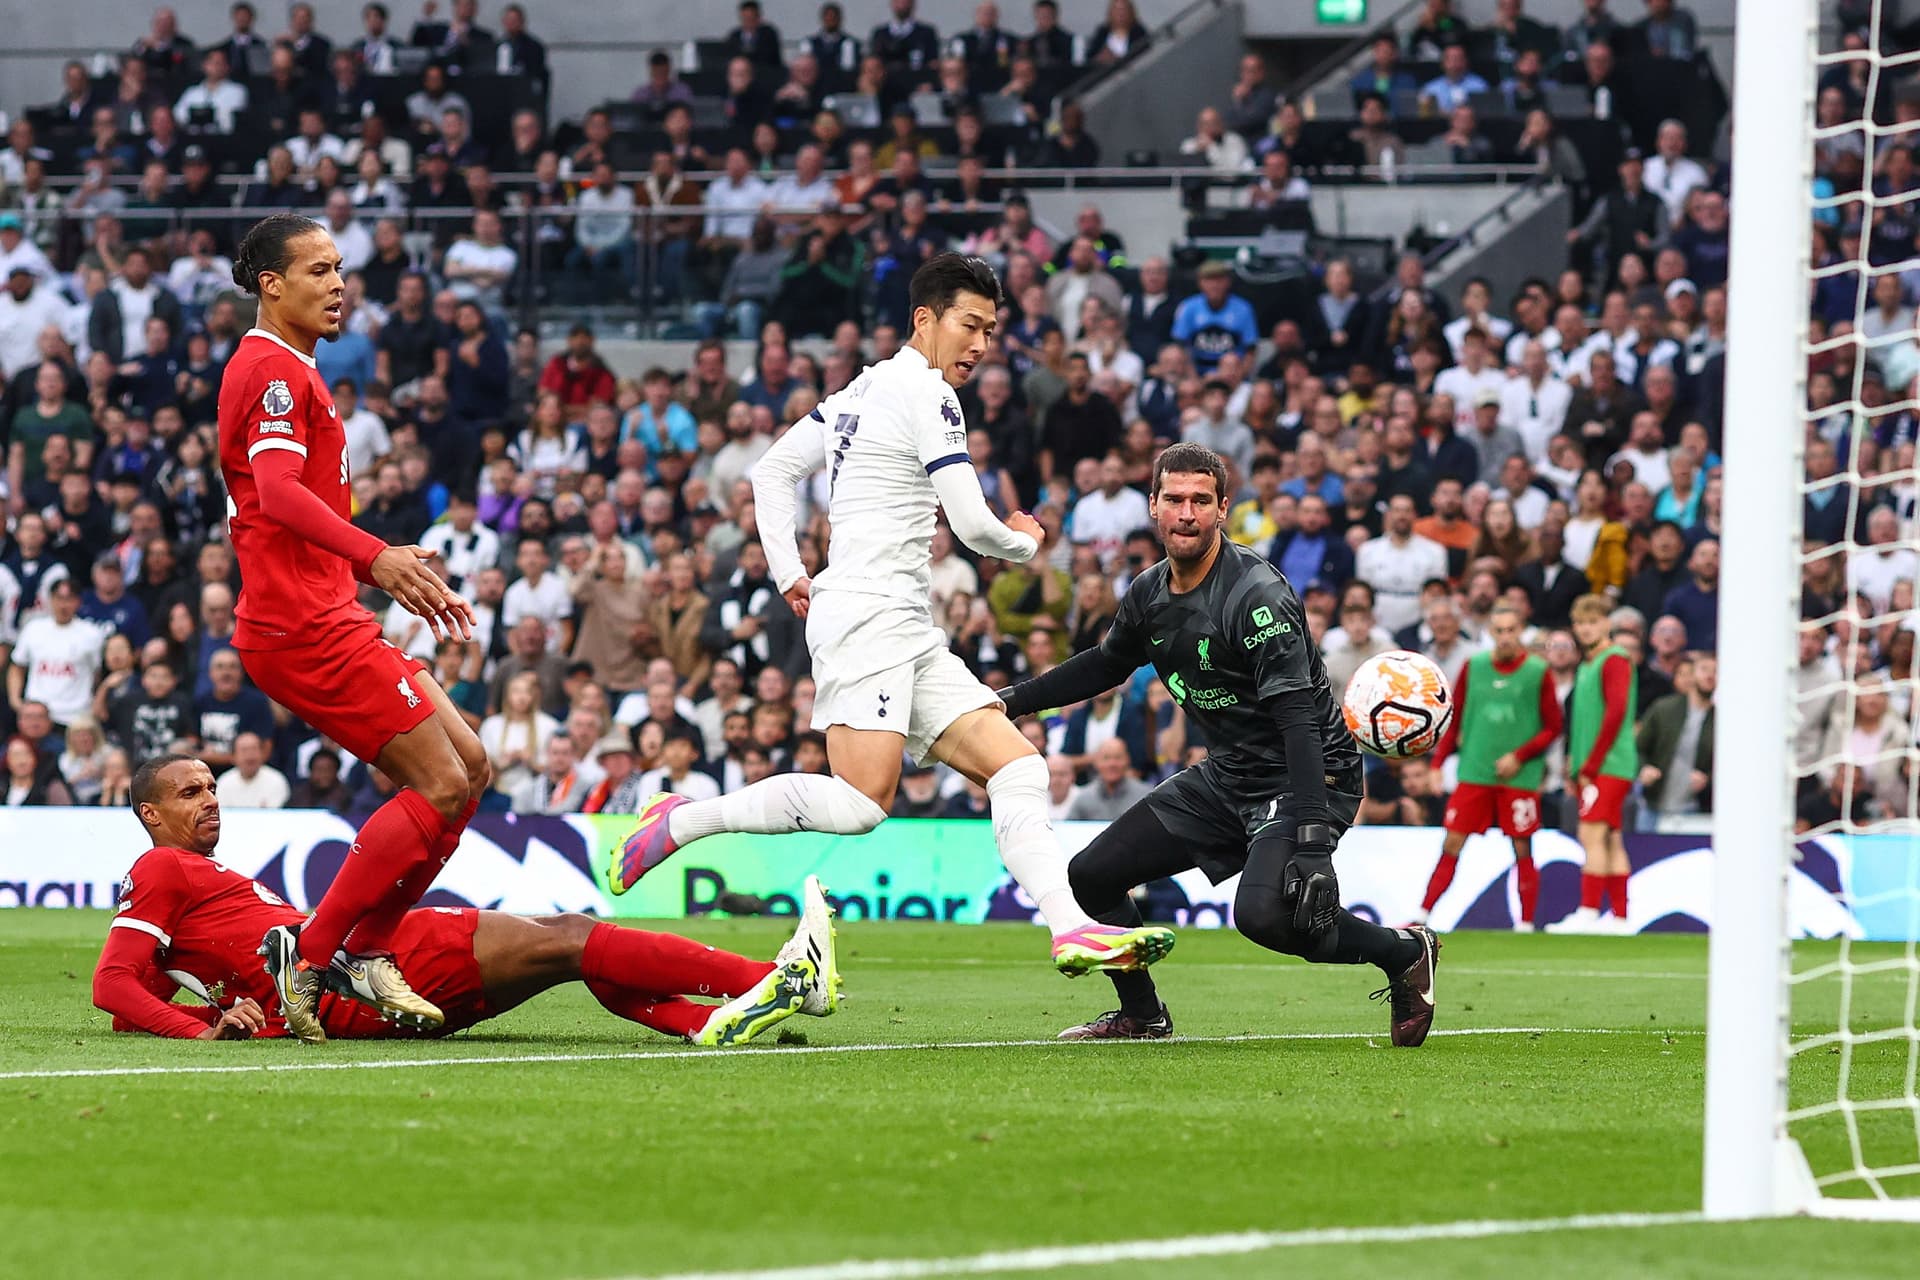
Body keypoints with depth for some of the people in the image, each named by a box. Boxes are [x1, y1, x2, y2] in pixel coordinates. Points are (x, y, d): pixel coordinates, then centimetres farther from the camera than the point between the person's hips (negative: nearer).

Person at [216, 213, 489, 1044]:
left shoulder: (288, 372, 23)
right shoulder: (273, 370, -10)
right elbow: (277, 491, -26)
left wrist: (394, 576, 30)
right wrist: (375, 556, -38)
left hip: (324, 619, 11)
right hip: (302, 625, -11)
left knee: (470, 767, 8)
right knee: (443, 787, -14)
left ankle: (364, 952, 8)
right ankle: (311, 952, -10)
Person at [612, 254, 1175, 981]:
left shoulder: (862, 389, 20)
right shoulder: (925, 395, -7)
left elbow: (772, 472, 25)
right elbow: (972, 524, -10)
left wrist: (788, 572, 19)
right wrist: (1026, 544, 12)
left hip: (906, 635, 11)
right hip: (868, 614, -11)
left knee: (1018, 768, 0)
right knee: (862, 801, -24)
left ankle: (1071, 929, -12)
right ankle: (678, 822, -13)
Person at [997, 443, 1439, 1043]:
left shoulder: (1256, 595, -23)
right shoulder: (1150, 594, 2)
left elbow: (1298, 717, -29)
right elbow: (1104, 665, 25)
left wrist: (1312, 838, -37)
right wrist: (1011, 701, 22)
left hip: (1306, 775, -8)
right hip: (1226, 776, 8)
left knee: (1264, 913, -32)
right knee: (1089, 876, 4)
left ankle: (1403, 952, -8)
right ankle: (1141, 1015, 25)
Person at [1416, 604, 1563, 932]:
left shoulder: (1538, 672, -3)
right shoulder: (1473, 667, 5)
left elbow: (1553, 728, 0)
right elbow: (1454, 721, 11)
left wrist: (1519, 757, -11)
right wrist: (1437, 764, 4)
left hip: (1520, 777, -2)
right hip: (1474, 774, 2)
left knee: (1522, 849, 0)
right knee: (1451, 846, -1)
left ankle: (1525, 925, 8)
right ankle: (1421, 916, 0)